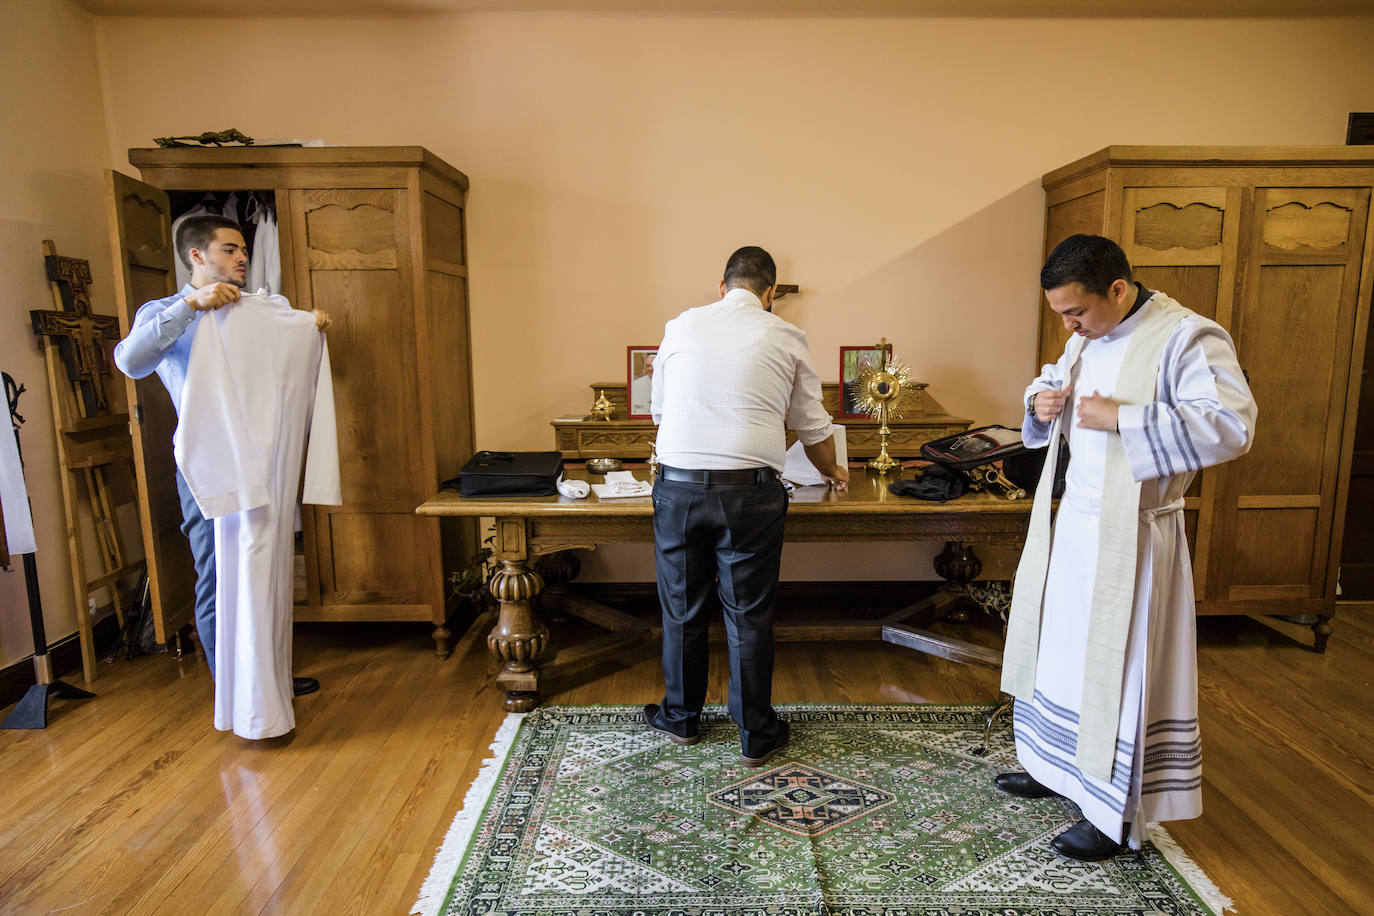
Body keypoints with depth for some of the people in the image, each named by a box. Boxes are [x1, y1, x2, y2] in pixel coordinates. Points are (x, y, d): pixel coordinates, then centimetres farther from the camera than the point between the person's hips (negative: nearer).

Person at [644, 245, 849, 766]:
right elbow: (813, 428, 13)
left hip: (678, 483, 2)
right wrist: (832, 473, 33)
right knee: (749, 615, 10)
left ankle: (681, 718, 34)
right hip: (749, 489, -1)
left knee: (683, 608, 16)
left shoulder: (681, 326, 11)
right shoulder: (787, 339, 6)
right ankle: (756, 737, 24)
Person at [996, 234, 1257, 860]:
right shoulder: (1085, 339, 9)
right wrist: (1043, 401, 2)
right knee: (1062, 647, 18)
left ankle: (1118, 816, 18)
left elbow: (1231, 426, -25)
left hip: (1131, 534, -8)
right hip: (1072, 524, 8)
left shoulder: (1187, 337, -16)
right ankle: (1058, 768, 37)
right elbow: (1052, 382, 26)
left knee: (1122, 667, 2)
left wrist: (1121, 419, -27)